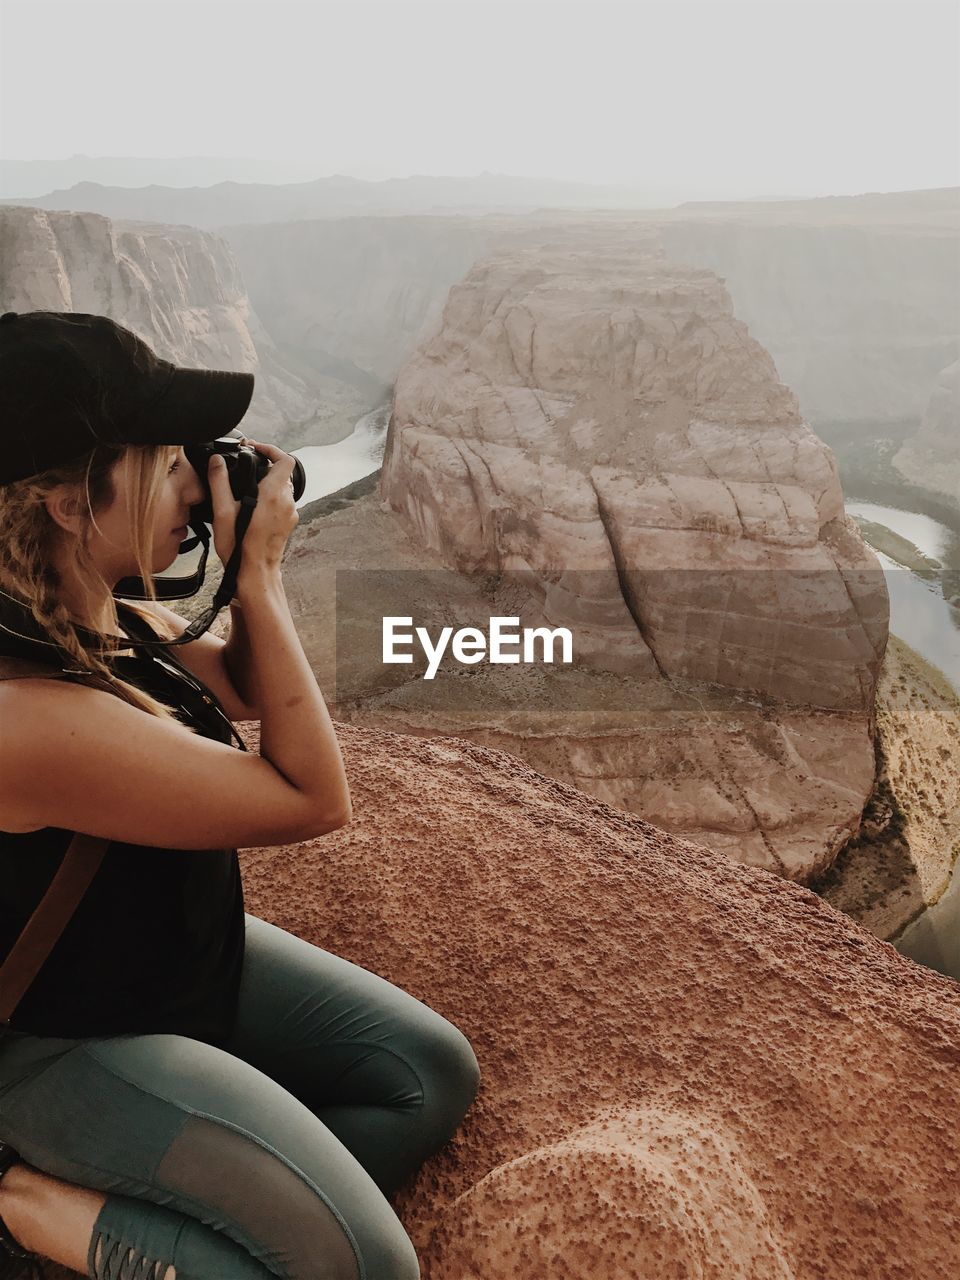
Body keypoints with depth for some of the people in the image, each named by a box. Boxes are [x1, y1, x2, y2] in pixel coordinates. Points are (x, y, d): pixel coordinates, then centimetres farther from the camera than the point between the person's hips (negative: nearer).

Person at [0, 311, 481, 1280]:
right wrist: (258, 572, -24)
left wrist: (256, 565, -7)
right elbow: (317, 799, -28)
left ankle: (104, 1191, 4)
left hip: (201, 958, 9)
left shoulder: (117, 616, -7)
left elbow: (242, 692, 11)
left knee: (438, 1075, 8)